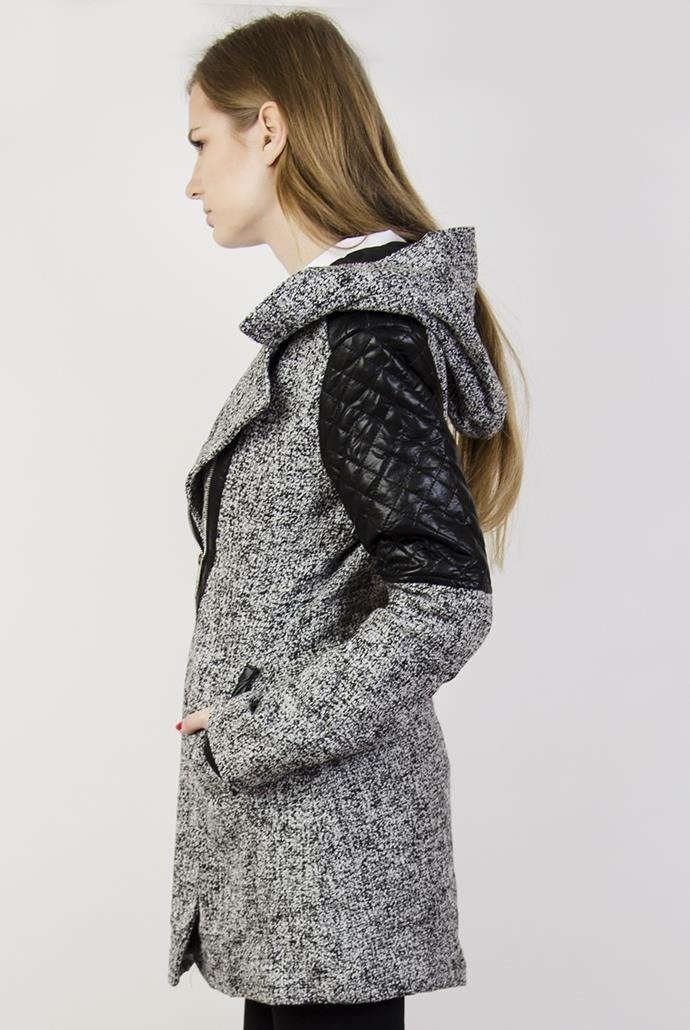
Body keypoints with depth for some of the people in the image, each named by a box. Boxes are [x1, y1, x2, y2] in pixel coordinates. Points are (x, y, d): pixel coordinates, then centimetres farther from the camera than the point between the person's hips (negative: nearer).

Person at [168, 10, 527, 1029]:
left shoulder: (363, 339, -18)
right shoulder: (330, 318, 11)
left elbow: (445, 603, -25)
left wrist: (249, 736, -18)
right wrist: (248, 731, 14)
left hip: (331, 828, -9)